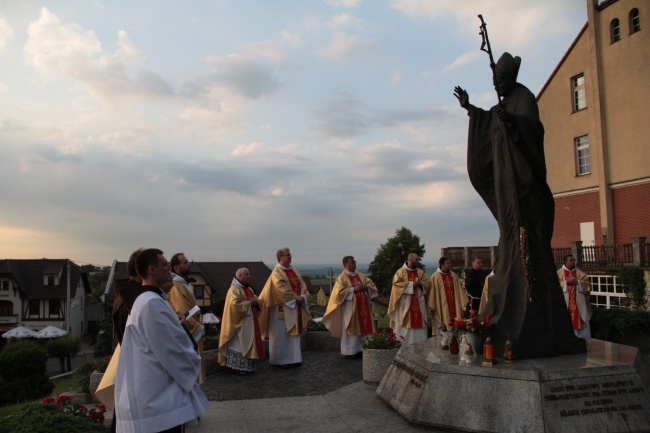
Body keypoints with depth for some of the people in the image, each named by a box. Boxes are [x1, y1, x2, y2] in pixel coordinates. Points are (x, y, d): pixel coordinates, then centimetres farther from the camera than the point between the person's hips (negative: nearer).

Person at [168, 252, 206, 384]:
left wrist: (197, 314, 9)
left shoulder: (184, 283, 13)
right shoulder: (176, 286, -20)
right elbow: (183, 314, -24)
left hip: (190, 335, 10)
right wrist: (197, 327, -15)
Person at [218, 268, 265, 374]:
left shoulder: (248, 289, 15)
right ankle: (238, 367, 3)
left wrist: (255, 302, -4)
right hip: (239, 323, -10)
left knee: (247, 344, 14)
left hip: (249, 323, 10)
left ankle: (247, 366, 22)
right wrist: (249, 303, -20)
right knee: (239, 344, -5)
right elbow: (235, 304, -25)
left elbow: (254, 300, 20)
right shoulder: (234, 289, -15)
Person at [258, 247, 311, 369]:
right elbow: (281, 288, -19)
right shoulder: (277, 272, -10)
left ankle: (294, 359, 20)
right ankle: (280, 360, 11)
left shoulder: (294, 271, 12)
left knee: (294, 333, 11)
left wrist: (302, 296, -9)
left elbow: (302, 285, 8)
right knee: (281, 334, 1)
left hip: (295, 307, 7)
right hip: (282, 308, -7)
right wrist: (295, 297, -19)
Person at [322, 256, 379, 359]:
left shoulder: (361, 275, 12)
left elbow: (372, 284, 11)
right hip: (350, 308, -6)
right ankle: (349, 351, 8)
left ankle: (360, 349, 16)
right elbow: (339, 292, -16)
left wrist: (365, 287, -10)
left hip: (362, 307, 6)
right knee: (350, 329, -1)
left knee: (363, 327, 6)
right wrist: (353, 289, -19)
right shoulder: (342, 277, -6)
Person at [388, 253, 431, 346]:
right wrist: (411, 284, -17)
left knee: (419, 322, 5)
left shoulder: (420, 272, 12)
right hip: (405, 303, -5)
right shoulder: (401, 271, -5)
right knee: (405, 324, -4)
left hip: (418, 303, 5)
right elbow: (396, 283, -15)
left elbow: (427, 283, 12)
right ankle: (404, 345, 3)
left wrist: (420, 283, -10)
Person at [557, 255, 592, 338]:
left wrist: (578, 282, -11)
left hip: (578, 302, 3)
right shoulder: (559, 272, 4)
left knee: (581, 319, 2)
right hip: (565, 302, -2)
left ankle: (583, 339, 10)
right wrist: (566, 282, -13)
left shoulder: (579, 272, 12)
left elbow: (587, 283, 5)